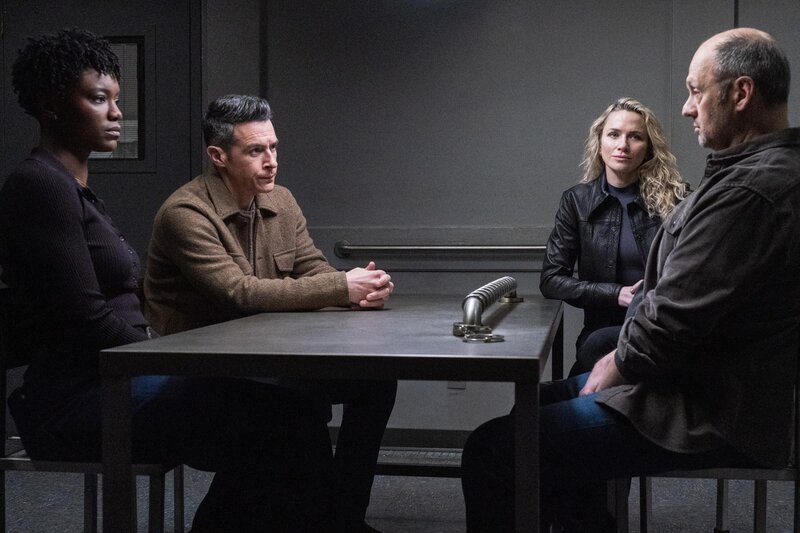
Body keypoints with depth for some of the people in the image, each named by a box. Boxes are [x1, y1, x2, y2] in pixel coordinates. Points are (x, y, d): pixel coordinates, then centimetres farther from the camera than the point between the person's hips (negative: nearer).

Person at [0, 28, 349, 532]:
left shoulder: (78, 189, 19)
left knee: (286, 411, -4)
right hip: (78, 401, -9)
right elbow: (89, 320, -17)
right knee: (287, 422, -18)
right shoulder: (41, 186, -10)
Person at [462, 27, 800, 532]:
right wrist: (621, 357, 9)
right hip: (725, 387, 11)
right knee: (548, 401, 24)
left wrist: (615, 368, -6)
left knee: (492, 450, -16)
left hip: (710, 414, -11)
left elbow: (675, 317, -25)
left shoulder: (751, 189, -24)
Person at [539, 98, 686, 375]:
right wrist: (616, 294, -8)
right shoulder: (577, 200, 7)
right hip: (602, 329, 2)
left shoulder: (675, 199, 2)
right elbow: (551, 279, 4)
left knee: (598, 347, -31)